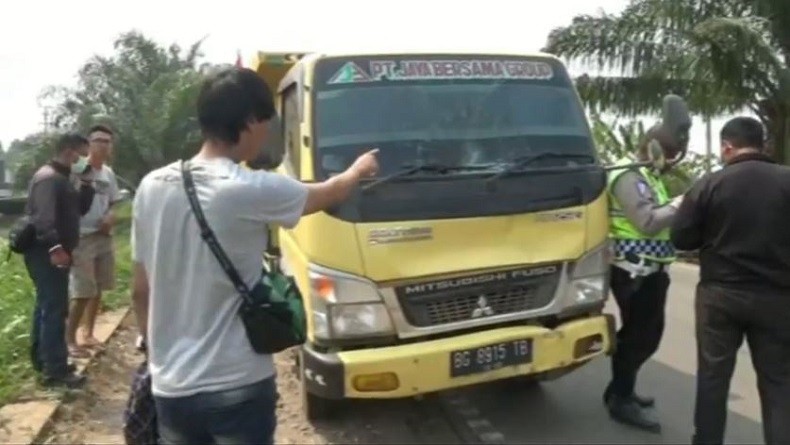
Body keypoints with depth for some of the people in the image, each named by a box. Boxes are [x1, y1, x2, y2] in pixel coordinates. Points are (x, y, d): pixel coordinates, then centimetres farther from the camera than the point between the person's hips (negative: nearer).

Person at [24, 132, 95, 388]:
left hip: (55, 252, 11)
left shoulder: (63, 178, 18)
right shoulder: (48, 177, -16)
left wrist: (86, 183, 5)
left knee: (46, 306, 18)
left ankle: (41, 358, 30)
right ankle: (55, 370, -7)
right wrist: (54, 247, -41)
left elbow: (81, 208, 17)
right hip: (47, 253, -11)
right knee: (55, 309, -10)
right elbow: (43, 216, -30)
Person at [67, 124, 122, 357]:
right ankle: (69, 340, 7)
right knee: (82, 293, -7)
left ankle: (88, 334, 26)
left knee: (97, 290, 13)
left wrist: (111, 216, -2)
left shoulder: (109, 173, 9)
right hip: (82, 238, -7)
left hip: (104, 237, 7)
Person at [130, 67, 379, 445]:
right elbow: (328, 194, 3)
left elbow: (140, 292, 7)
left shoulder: (151, 187, 0)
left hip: (171, 387, 6)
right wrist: (357, 170, 24)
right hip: (237, 387, -5)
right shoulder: (252, 190, -17)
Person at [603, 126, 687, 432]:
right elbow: (648, 223, -23)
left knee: (642, 334, 16)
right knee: (640, 335, -4)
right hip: (635, 271, -10)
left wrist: (677, 209, 6)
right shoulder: (630, 177, -15)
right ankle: (621, 401, 8)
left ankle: (620, 391, 30)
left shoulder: (649, 176, 18)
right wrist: (681, 204, -15)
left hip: (649, 270, 10)